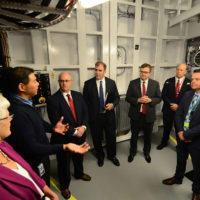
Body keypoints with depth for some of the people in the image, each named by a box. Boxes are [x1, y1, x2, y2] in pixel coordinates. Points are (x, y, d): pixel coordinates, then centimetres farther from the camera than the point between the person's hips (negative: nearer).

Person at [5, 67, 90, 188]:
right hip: (34, 165, -8)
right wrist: (65, 147, -38)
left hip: (41, 159, 8)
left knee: (45, 188, 31)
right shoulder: (18, 112, -35)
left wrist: (52, 128, -4)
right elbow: (31, 147, -33)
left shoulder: (25, 103, -4)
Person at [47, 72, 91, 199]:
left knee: (79, 157, 28)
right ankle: (64, 185, 45)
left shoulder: (78, 95, -1)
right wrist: (74, 131, -18)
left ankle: (79, 173, 59)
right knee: (64, 162, 17)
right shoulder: (53, 100, -17)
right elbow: (56, 122, -20)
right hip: (64, 138, -5)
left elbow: (85, 112, 1)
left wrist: (83, 127, -15)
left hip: (80, 134, 5)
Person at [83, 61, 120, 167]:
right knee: (97, 138, 15)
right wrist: (87, 115, -6)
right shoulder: (88, 83, -5)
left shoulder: (111, 82, 0)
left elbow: (117, 97, 6)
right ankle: (100, 156, 42)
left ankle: (112, 155, 43)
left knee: (111, 137, 16)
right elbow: (85, 100, -2)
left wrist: (113, 104, -15)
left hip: (109, 115, 2)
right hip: (94, 116, -1)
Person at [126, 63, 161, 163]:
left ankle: (146, 152, 46)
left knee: (147, 136, 19)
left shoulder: (155, 84, -2)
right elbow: (127, 98, -4)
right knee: (134, 136, 15)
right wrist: (138, 100, -21)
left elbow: (159, 98, 2)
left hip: (149, 115, 1)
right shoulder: (133, 83, -5)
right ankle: (132, 152, 40)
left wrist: (150, 100, -18)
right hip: (136, 115, -1)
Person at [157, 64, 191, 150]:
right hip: (168, 110, 2)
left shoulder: (189, 83, -4)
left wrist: (178, 106, -15)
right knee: (167, 127, 15)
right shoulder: (168, 81, 1)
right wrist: (171, 104, -15)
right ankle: (164, 142, 38)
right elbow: (163, 95, -3)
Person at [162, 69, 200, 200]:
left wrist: (187, 134, -19)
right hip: (183, 136, 5)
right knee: (180, 160, 25)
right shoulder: (188, 95, -2)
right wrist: (180, 131, -10)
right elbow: (179, 114, 1)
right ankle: (178, 178, 52)